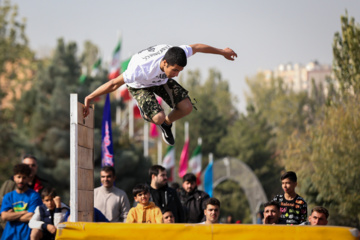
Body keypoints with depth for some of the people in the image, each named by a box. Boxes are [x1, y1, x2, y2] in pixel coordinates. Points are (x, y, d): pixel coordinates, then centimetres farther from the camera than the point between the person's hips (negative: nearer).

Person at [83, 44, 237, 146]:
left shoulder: (178, 54, -33)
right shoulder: (142, 69, -46)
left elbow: (196, 47, -10)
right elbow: (114, 84, -38)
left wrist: (222, 52, 6)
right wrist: (90, 98, -33)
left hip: (161, 79, 5)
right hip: (139, 85, -5)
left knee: (186, 107, -10)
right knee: (158, 118, -26)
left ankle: (167, 124, 23)